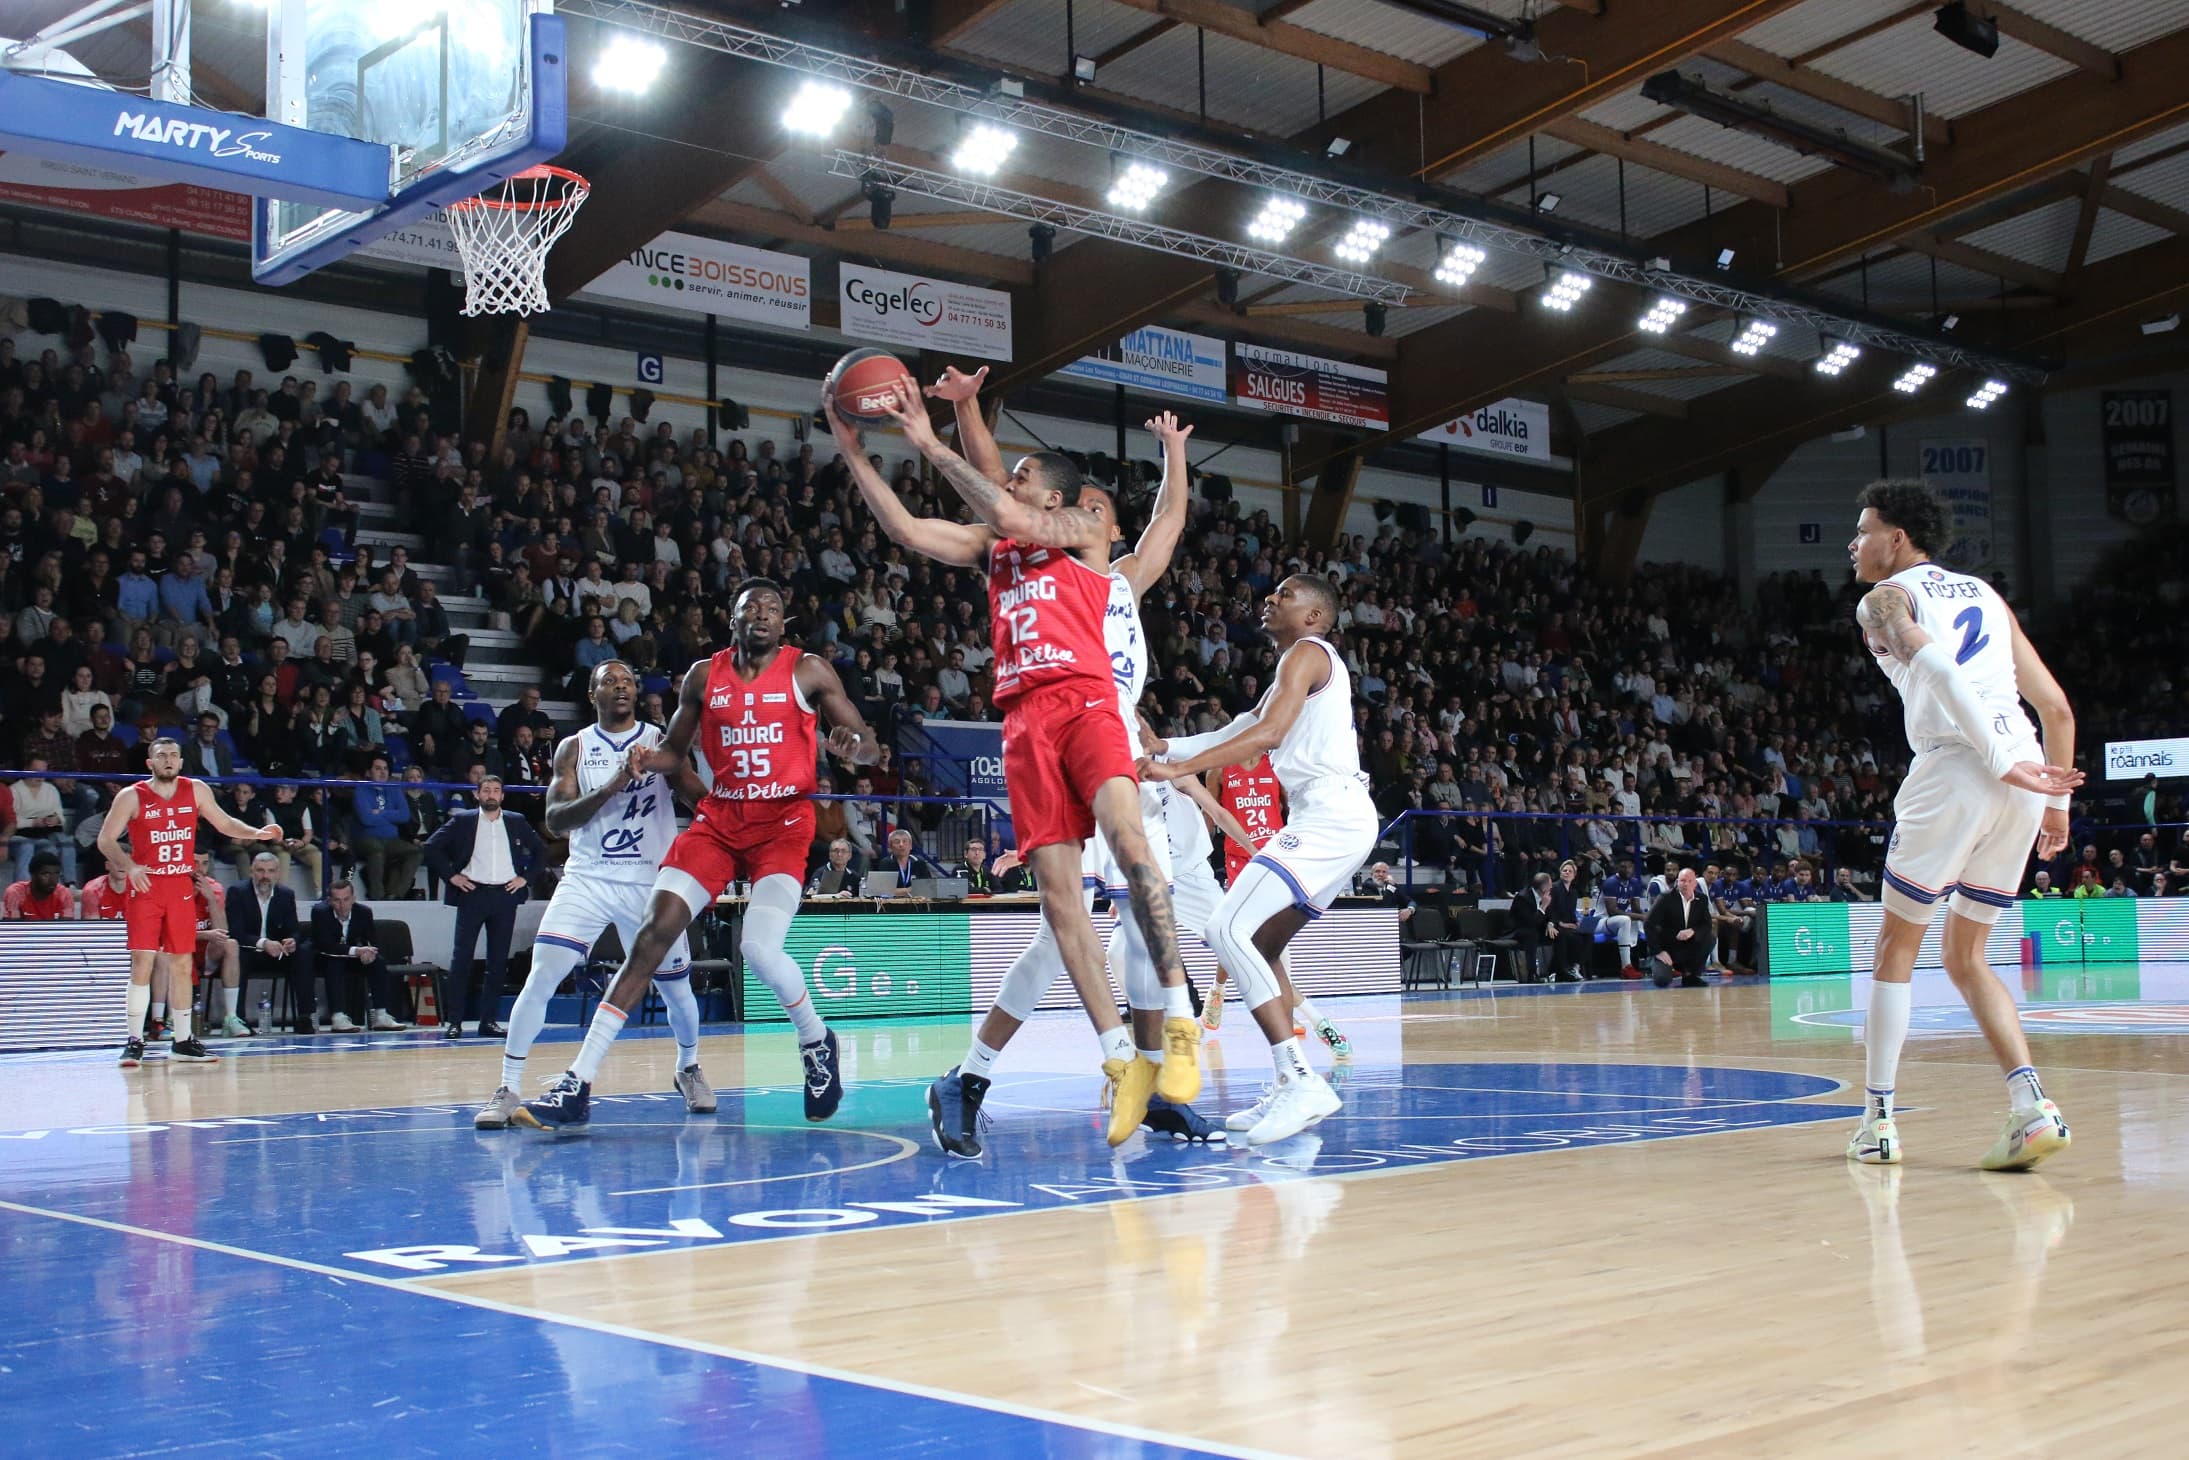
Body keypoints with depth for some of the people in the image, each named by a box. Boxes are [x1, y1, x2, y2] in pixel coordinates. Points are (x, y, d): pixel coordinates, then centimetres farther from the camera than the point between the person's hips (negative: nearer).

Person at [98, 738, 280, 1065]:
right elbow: (105, 839, -3)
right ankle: (134, 1042, -2)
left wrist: (256, 833, -3)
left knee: (182, 963, 7)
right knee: (142, 962, -9)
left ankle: (182, 1042, 15)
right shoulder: (132, 797, -5)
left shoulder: (196, 791, 4)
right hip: (146, 887, -3)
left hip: (182, 887, 4)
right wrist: (129, 866, -20)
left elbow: (224, 823, 14)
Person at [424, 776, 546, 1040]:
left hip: (505, 895, 2)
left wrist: (525, 877, 6)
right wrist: (450, 875, -4)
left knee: (498, 961, 4)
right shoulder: (462, 820, 4)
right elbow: (431, 847, 3)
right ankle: (453, 1020, 0)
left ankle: (489, 1020, 10)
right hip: (472, 893, -2)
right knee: (461, 958, -4)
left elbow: (541, 850, 17)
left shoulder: (516, 822, 10)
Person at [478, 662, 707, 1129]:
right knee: (541, 978, -14)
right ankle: (508, 1089, -6)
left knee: (676, 988, 9)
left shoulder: (661, 742, 2)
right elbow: (555, 821, -10)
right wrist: (612, 787, -24)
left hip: (650, 881, 1)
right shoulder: (574, 748, 2)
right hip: (587, 879, 0)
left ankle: (688, 1069, 36)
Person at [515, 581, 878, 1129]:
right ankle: (577, 1086, -10)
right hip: (718, 818, 3)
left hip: (783, 822, -3)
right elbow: (675, 750, 19)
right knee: (654, 935, -10)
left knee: (760, 949, -22)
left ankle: (817, 1043, 11)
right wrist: (648, 760, -5)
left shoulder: (808, 670, 0)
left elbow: (869, 746, 0)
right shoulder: (704, 675, 8)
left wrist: (855, 745, -25)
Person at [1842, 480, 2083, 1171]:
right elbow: (2057, 708, 20)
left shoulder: (1884, 598, 8)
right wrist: (2058, 800, 26)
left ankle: (1878, 1117, 11)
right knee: (1964, 955, 17)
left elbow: (1935, 666, -14)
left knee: (1896, 946, 10)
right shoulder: (1985, 595, 26)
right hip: (2025, 783, 6)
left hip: (1954, 771, -6)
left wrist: (2003, 764, -17)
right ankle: (2032, 1106, 0)